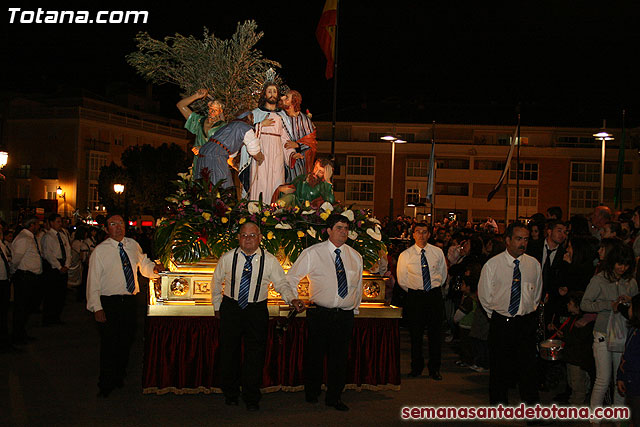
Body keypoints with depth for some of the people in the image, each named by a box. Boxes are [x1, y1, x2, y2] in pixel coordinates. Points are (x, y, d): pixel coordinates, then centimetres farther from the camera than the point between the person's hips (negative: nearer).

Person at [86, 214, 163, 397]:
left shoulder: (133, 245, 7)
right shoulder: (100, 251, -6)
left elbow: (144, 263, 24)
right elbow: (93, 281, -8)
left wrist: (154, 268, 1)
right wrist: (97, 308, -14)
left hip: (129, 301, 4)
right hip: (109, 304, -4)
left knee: (126, 341, 12)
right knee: (109, 343, -2)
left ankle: (119, 376, 32)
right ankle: (106, 384, 13)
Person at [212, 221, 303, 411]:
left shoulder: (270, 260, -6)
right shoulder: (227, 258, -4)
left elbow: (282, 283, -5)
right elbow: (216, 282, 9)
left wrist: (292, 299, -23)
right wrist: (217, 306, 12)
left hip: (257, 311, -1)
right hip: (231, 308, 1)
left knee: (255, 354, 3)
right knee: (229, 352, 10)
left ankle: (251, 397, 19)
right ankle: (230, 393, 30)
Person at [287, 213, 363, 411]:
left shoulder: (355, 257, 9)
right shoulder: (312, 253, -3)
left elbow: (358, 286, 21)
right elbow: (291, 278, 6)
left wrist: (355, 308, 18)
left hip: (345, 315, 3)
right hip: (319, 314, -2)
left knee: (340, 357, 6)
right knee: (315, 355, 8)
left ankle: (334, 397, 20)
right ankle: (311, 393, 28)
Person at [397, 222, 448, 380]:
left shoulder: (438, 252, 3)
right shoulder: (405, 255, -2)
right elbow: (402, 281, 6)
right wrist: (414, 292, 8)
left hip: (435, 295, 1)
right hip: (415, 296, -1)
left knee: (436, 333, 5)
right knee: (416, 334, 5)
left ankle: (434, 368, 18)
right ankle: (417, 367, 21)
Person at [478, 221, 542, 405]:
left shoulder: (534, 264, 3)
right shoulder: (492, 264, -6)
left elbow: (537, 294, 16)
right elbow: (484, 295, 3)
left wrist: (528, 313, 13)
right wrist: (496, 316, 6)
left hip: (526, 322, 2)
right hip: (501, 323, -1)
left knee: (528, 366, 5)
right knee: (499, 368, 7)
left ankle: (531, 405, 18)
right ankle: (498, 404, 23)